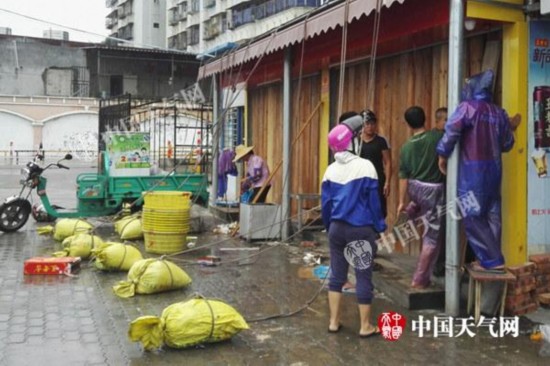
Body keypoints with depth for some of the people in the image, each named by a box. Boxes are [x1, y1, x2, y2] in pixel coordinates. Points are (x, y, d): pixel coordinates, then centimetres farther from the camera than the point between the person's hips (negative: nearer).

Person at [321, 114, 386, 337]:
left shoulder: (331, 170, 3)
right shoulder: (365, 166, -11)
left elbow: (325, 203, 7)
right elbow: (373, 201, -7)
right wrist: (379, 227, 3)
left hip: (337, 228, 4)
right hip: (361, 229, -4)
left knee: (336, 275, 13)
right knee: (364, 277, 5)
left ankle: (334, 322, 18)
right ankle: (365, 326, 12)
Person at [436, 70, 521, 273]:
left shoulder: (468, 107, -8)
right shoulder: (499, 113, 10)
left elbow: (451, 131, -18)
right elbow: (506, 145, 16)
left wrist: (443, 155, -5)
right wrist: (511, 129, 33)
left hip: (472, 170, -7)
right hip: (494, 169, 7)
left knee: (473, 217, -1)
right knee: (491, 215, 10)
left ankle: (492, 260, -2)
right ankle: (492, 259, 15)